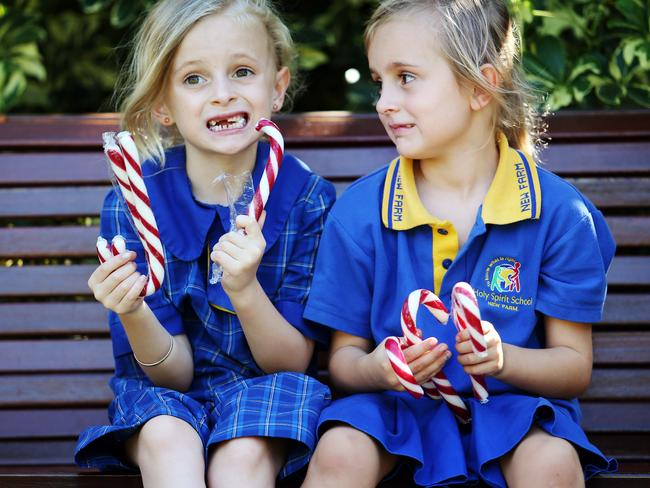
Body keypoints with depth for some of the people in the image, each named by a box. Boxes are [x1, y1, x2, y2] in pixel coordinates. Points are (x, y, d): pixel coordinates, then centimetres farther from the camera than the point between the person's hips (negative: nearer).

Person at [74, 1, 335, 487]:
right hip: (169, 395, 1)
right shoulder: (132, 204, -10)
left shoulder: (307, 197, -11)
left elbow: (292, 361, -9)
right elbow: (172, 371, -8)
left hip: (266, 395, 0)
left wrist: (245, 291, -28)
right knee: (166, 438, -32)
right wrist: (133, 315, -30)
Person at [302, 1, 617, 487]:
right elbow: (344, 356, 2)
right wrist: (375, 369, -23)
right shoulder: (358, 212, -2)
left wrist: (503, 359, -25)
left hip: (512, 400, -1)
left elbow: (575, 366, -3)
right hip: (394, 406, 1)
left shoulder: (558, 212, -5)